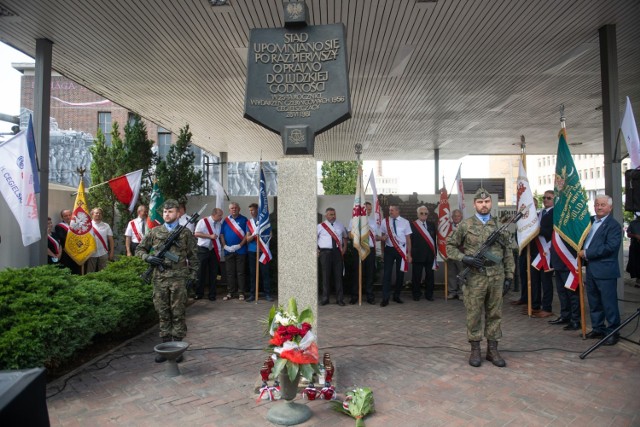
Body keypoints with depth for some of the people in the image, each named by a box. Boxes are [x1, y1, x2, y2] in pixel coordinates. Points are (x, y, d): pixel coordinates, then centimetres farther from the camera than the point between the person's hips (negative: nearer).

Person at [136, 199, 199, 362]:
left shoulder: (185, 233, 4)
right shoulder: (154, 232, 9)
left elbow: (193, 257, 5)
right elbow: (139, 249, 15)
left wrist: (192, 275, -2)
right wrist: (148, 258, -5)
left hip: (178, 278, -2)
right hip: (160, 279, 2)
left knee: (178, 314, 3)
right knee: (163, 314, 9)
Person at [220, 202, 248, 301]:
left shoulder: (244, 220, 1)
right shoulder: (226, 220, 11)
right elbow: (221, 235, 9)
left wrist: (239, 245, -12)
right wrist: (225, 246, -4)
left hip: (240, 250, -3)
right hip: (228, 251, 3)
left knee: (241, 273, 0)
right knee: (230, 273, 8)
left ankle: (241, 293, 6)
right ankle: (230, 293, 15)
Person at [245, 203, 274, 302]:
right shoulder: (249, 222, 10)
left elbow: (269, 234, 3)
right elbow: (248, 239, 4)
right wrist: (254, 234, -16)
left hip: (263, 250, -2)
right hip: (252, 250, 2)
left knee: (265, 272, -2)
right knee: (252, 273, 3)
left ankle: (267, 294, 3)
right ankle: (252, 294, 9)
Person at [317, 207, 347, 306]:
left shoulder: (340, 225, 13)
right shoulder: (320, 226, 4)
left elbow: (345, 237, 24)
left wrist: (344, 248, 12)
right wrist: (316, 250, 1)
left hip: (338, 252, 2)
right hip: (325, 252, -2)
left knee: (338, 275, 4)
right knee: (326, 275, 0)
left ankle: (339, 298, 11)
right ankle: (325, 298, 11)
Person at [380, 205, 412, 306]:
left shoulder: (405, 222, -2)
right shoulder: (385, 221, 2)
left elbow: (408, 238, -1)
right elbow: (381, 235, 15)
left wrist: (409, 253, -4)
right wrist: (383, 237, -6)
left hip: (401, 250, 0)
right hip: (389, 249, 0)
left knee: (400, 273, 11)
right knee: (387, 273, -4)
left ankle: (396, 296, 27)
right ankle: (385, 298, 1)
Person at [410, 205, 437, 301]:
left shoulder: (431, 226, 12)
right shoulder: (412, 225, -5)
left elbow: (434, 240, 14)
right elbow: (410, 241, -6)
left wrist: (435, 252, 10)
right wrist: (410, 254, -9)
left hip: (430, 255, 4)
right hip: (418, 255, -4)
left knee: (430, 276, 9)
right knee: (416, 276, 5)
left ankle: (429, 294, 20)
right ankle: (416, 294, 17)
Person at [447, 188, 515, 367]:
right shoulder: (465, 225, -1)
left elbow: (508, 252, 9)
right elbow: (450, 246, 3)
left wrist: (509, 275, 4)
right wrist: (464, 258, -12)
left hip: (497, 276, 3)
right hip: (475, 277, -2)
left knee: (494, 314, 9)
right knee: (474, 314, 4)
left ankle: (493, 350, 20)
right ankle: (475, 350, 16)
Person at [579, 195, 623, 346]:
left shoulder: (614, 225, -10)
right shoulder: (590, 221, 12)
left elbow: (611, 246, -20)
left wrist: (587, 253, -18)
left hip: (605, 270, -7)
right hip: (590, 269, 7)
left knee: (609, 303, 1)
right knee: (594, 302, 16)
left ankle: (613, 332, 13)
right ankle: (598, 328, 28)